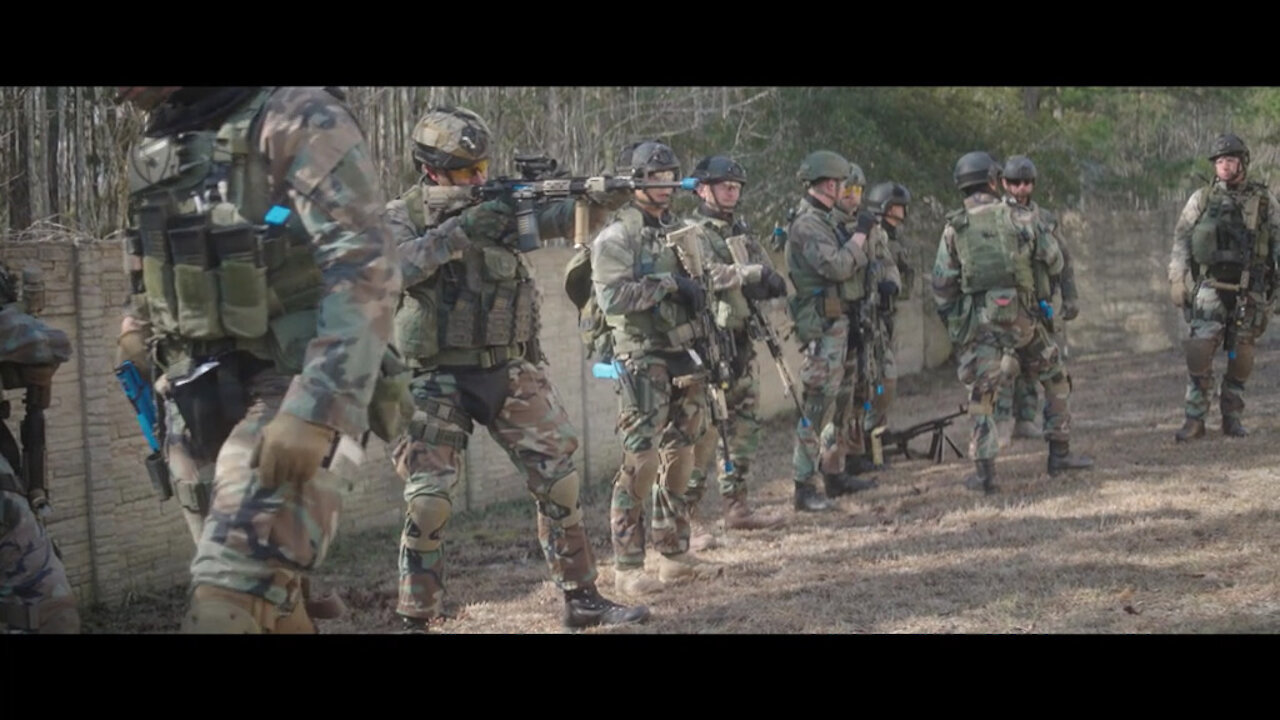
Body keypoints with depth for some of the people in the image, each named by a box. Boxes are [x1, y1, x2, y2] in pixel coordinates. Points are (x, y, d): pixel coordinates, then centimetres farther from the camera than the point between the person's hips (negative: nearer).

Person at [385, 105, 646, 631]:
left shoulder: (504, 203, 4)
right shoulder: (402, 217, -5)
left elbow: (561, 218, -8)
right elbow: (391, 268, -24)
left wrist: (600, 197, -28)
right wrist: (459, 231, -28)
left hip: (512, 373, 4)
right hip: (438, 381, -3)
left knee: (559, 481, 4)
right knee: (427, 503, -8)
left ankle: (581, 599, 17)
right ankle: (416, 620, 4)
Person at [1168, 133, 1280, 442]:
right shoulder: (1202, 198, 5)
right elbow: (1181, 240, 5)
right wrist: (1176, 280, -2)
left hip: (1249, 290, 1)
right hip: (1210, 287, -1)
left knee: (1240, 356, 4)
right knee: (1199, 351, -11)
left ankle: (1232, 417, 17)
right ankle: (1195, 419, -5)